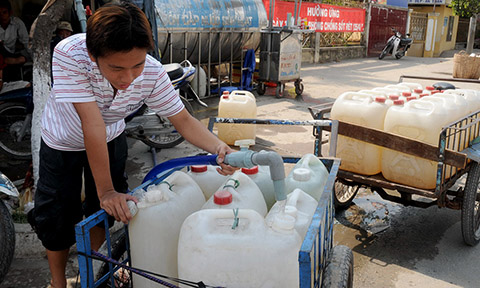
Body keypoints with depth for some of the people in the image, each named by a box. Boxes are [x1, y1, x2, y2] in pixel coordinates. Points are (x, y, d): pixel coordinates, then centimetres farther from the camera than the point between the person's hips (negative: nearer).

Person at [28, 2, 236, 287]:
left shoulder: (153, 73, -32)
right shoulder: (69, 55, -41)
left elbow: (183, 119, -22)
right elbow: (93, 124, -42)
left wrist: (219, 147, -41)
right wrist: (106, 190, -38)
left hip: (111, 139, 2)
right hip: (64, 142, -2)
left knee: (105, 210, 10)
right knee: (57, 216, 4)